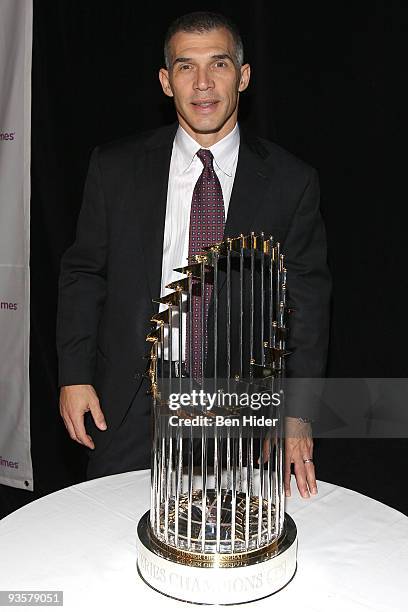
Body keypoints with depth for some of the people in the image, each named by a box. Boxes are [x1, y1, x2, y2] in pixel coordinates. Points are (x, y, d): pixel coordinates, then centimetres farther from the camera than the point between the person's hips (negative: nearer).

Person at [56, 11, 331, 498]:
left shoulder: (292, 181, -4)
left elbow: (306, 300, -3)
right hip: (131, 401, 1)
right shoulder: (115, 167, -1)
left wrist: (298, 414, -11)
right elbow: (83, 273, 4)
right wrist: (74, 376, -2)